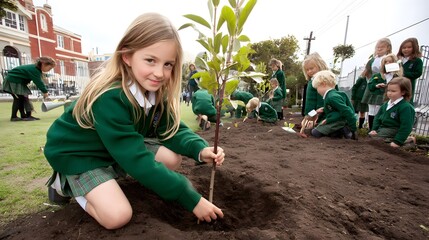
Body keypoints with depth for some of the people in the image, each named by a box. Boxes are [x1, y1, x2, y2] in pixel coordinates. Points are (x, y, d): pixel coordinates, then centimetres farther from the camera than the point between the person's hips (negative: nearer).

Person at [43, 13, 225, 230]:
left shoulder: (156, 91, -13)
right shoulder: (109, 98, -36)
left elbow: (173, 129, -9)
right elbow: (139, 162, -37)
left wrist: (200, 149, -30)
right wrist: (191, 199, -34)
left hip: (120, 147, 7)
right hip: (76, 152, -6)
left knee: (173, 159, -7)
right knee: (118, 216, -22)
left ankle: (109, 174, 10)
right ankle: (66, 182, 7)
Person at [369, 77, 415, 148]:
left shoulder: (406, 107, -17)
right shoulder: (386, 104, 6)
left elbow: (406, 126, -20)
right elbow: (378, 117, 13)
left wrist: (397, 141, -22)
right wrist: (374, 129, -1)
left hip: (393, 131, -8)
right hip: (382, 128, 8)